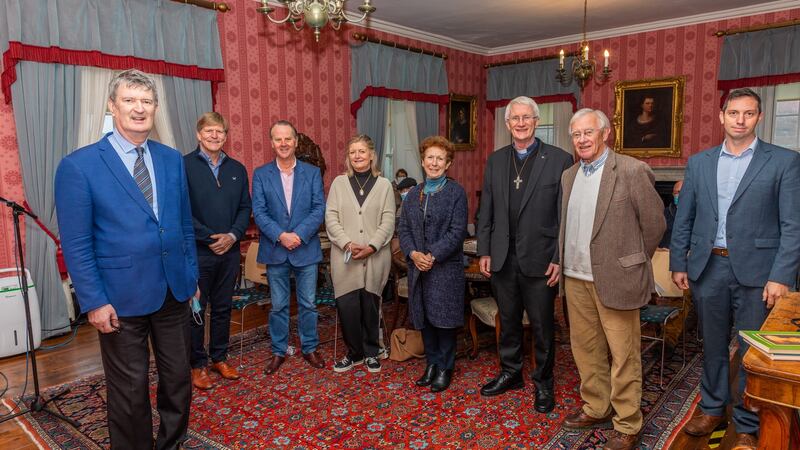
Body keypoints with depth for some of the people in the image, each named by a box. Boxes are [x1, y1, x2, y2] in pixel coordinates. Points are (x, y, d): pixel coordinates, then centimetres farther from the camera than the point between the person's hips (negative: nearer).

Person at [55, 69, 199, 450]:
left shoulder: (172, 159, 6)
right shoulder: (78, 165, -8)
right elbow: (75, 244, -8)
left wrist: (192, 274, 10)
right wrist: (93, 301, -11)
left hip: (174, 290, 4)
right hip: (122, 297, -4)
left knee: (178, 378, 15)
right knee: (130, 389, 11)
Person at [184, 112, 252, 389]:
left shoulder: (237, 169, 9)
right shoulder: (184, 165, -6)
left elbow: (245, 208, 7)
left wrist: (232, 235, -8)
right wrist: (209, 238, -15)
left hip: (230, 250, 4)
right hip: (197, 251, -4)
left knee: (223, 308, 14)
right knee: (195, 310, 6)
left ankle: (219, 358, 29)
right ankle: (198, 365, 21)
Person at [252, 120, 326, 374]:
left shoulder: (312, 173, 2)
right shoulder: (260, 175, 3)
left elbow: (319, 209, -5)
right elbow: (259, 212, -5)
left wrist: (299, 235, -17)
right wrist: (280, 236, -18)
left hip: (306, 249, 0)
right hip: (275, 251, 0)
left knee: (308, 304, 10)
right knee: (278, 305, 11)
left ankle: (309, 348, 26)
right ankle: (278, 351, 26)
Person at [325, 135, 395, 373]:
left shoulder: (384, 185, 6)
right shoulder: (339, 183, 7)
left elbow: (388, 221, 0)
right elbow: (331, 218, 1)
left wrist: (371, 247, -13)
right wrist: (348, 243, -13)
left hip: (375, 257, 0)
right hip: (345, 257, 1)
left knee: (370, 305, 7)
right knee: (347, 306, -1)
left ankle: (371, 352, 23)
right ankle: (354, 352, 18)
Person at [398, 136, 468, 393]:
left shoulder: (456, 192, -4)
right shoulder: (413, 194, 12)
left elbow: (457, 232, -11)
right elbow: (403, 229, 8)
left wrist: (433, 256, -17)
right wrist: (413, 253, -9)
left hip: (446, 267, -5)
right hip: (417, 266, 5)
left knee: (444, 318, 2)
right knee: (424, 317, 12)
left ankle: (445, 368, 19)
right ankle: (432, 363, 27)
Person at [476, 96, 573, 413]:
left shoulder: (559, 160, -5)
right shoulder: (495, 161, 7)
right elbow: (485, 211, 8)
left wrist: (559, 259, -10)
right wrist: (484, 252, 4)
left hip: (540, 259, -3)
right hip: (502, 259, 4)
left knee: (542, 325, 10)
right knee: (508, 321, 17)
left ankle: (543, 382, 29)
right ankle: (510, 373, 36)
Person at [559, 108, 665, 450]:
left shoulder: (632, 171, -9)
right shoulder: (569, 175, 11)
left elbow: (654, 224, -4)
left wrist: (631, 264, 2)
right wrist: (567, 264, 13)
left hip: (614, 278, -6)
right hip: (575, 278, 6)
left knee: (623, 355, 4)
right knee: (585, 348, 17)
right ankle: (596, 408, 35)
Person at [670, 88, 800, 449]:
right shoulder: (699, 162, 7)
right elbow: (683, 220, 9)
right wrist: (678, 263, 5)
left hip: (756, 271, -2)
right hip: (707, 267, 3)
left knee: (752, 352, 8)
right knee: (712, 345, 16)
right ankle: (712, 408, 34)